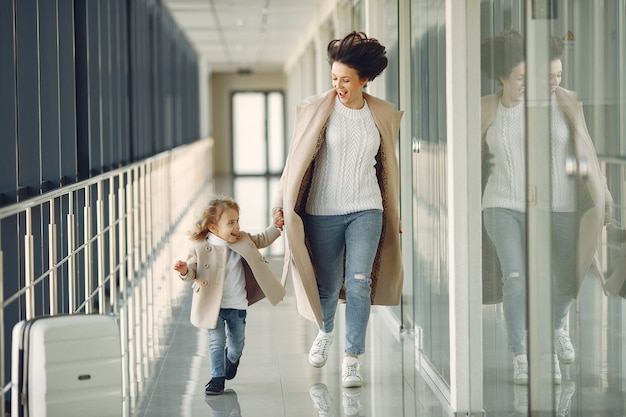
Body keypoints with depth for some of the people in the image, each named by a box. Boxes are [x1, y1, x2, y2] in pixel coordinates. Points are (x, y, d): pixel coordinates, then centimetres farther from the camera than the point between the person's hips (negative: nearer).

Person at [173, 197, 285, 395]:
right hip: (213, 306, -4)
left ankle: (232, 358, 49)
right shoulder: (201, 248, -14)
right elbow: (193, 271, -11)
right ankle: (217, 378, 11)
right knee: (217, 342, -2)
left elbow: (262, 240, 17)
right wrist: (185, 271, -32)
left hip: (237, 306, 4)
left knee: (237, 342, 16)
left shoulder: (243, 240, 0)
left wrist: (276, 226, 9)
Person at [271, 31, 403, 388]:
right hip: (323, 212, -1)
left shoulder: (382, 115, 4)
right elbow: (298, 158, -1)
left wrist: (394, 213, 19)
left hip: (366, 211, 1)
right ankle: (325, 331, 40)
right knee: (327, 284, 9)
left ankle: (352, 359, -2)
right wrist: (282, 204, -3)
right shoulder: (318, 110, -4)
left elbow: (388, 166, 14)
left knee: (359, 283, -10)